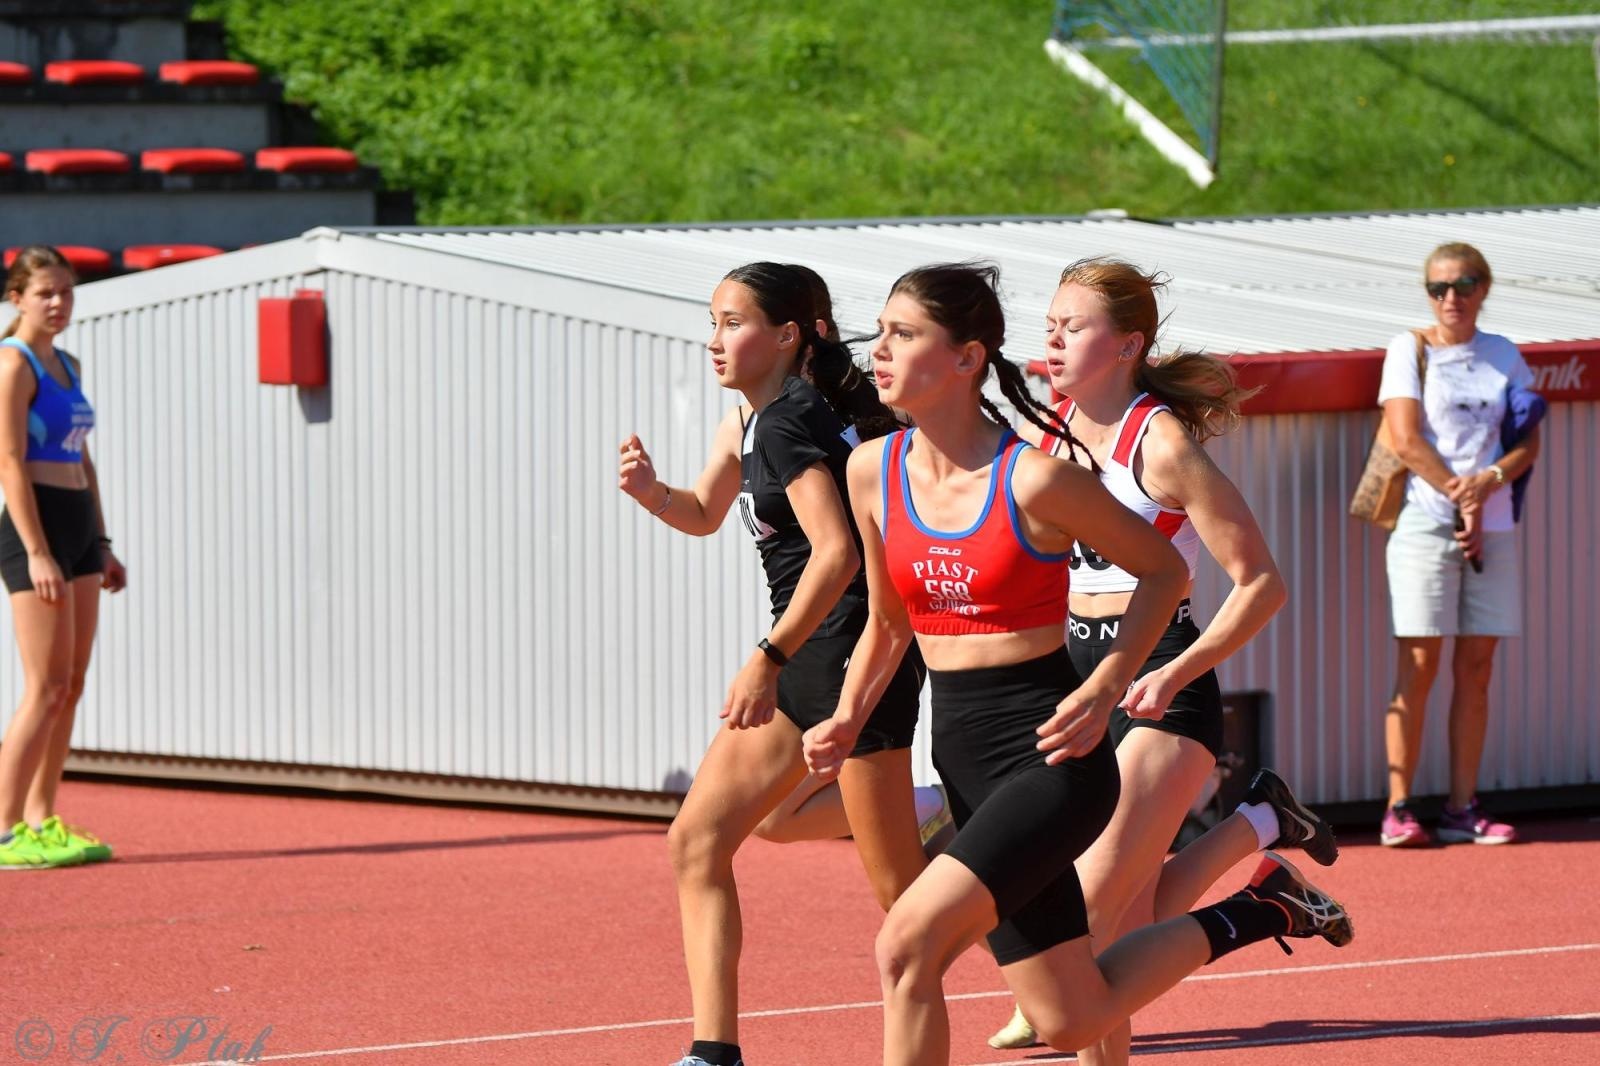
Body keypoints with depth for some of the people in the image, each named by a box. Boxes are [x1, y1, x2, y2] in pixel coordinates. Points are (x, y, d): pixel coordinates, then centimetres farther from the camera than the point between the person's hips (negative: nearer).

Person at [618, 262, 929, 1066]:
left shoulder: (790, 423, -16)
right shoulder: (749, 421, 13)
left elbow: (836, 553, -26)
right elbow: (704, 516, 28)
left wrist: (769, 659, -26)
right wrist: (651, 492, 6)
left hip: (851, 646, -10)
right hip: (803, 661, 10)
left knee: (898, 886, -6)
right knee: (696, 842, 5)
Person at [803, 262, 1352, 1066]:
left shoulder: (1036, 479, -14)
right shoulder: (872, 472, 3)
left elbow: (1163, 569, -1)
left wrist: (1104, 690, -12)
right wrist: (847, 720, 2)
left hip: (1051, 755, -7)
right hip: (962, 754, 7)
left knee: (906, 944, -23)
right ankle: (1261, 910, 33)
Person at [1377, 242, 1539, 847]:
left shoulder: (1503, 356, 12)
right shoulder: (1409, 350, 2)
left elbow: (1528, 441, 7)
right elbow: (1406, 440, -7)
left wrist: (1488, 481, -12)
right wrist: (1460, 496, -12)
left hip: (1492, 525, 4)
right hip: (1425, 523, -4)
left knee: (1476, 668, 3)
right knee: (1417, 667, -7)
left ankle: (1462, 807, 7)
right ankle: (1399, 808, -5)